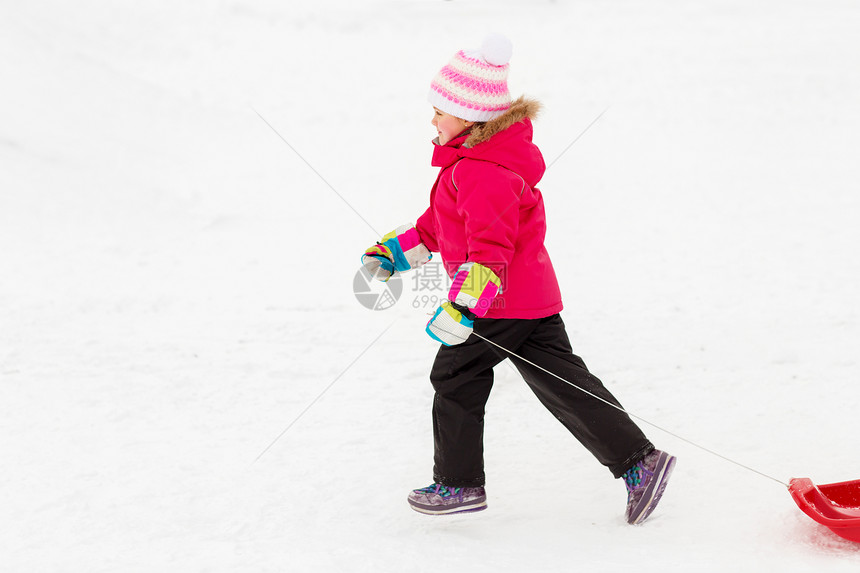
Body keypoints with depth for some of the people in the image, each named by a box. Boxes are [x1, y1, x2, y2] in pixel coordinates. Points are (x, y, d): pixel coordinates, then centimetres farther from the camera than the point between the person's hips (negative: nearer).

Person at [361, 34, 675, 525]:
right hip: (533, 295, 10)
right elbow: (444, 221, 26)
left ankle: (459, 483, 16)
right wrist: (398, 249, 28)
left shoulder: (483, 172, -23)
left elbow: (490, 246, -31)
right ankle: (639, 461, 8)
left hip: (503, 303, -10)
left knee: (455, 378, 5)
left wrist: (464, 306, -36)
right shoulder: (473, 158, 13)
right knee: (565, 382, 10)